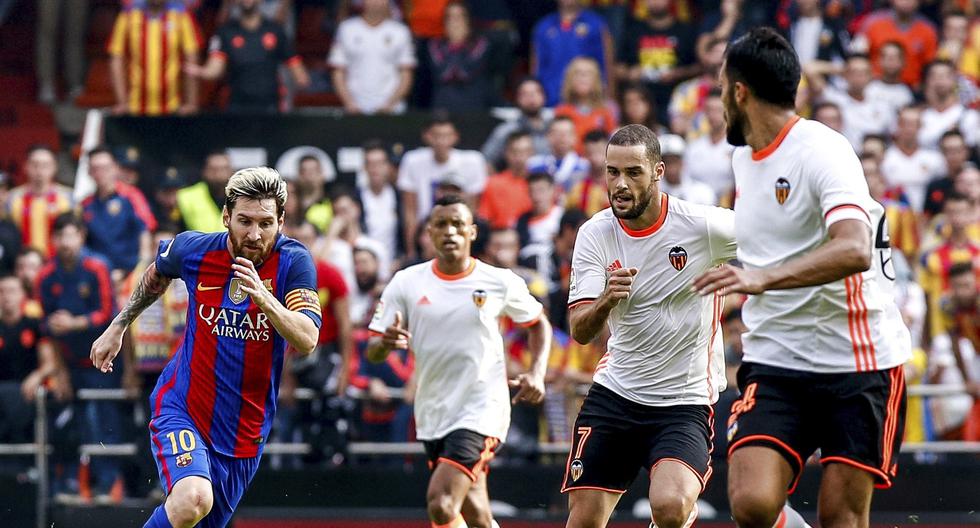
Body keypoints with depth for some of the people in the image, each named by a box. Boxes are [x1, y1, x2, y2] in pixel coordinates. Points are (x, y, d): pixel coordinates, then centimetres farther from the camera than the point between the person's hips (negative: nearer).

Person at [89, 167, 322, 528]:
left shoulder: (293, 261, -12)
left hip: (244, 429, 2)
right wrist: (118, 326, 24)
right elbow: (157, 274, 16)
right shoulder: (192, 249, -9)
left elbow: (307, 341, -24)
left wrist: (263, 297, -39)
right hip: (181, 409, -2)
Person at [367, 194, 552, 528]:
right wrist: (386, 341, -23)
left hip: (481, 410, -4)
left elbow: (539, 323, 14)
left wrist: (537, 373, -3)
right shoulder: (406, 283, 1)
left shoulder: (499, 282, -3)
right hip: (432, 414, 4)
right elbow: (373, 353, 2)